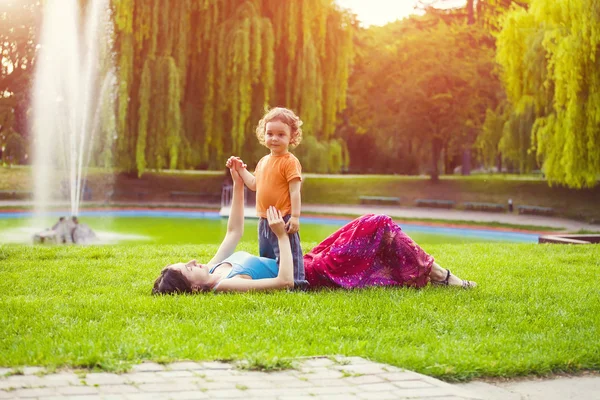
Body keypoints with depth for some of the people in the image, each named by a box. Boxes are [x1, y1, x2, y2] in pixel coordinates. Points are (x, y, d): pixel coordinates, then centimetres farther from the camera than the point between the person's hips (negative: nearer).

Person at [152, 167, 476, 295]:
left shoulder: (213, 270, -3)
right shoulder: (226, 285, -31)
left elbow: (234, 231, 11)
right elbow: (284, 281, -34)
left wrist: (238, 183, 5)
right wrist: (282, 235, -27)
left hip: (306, 264, 9)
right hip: (315, 274, -9)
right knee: (379, 226, -5)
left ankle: (432, 275, 24)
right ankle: (437, 275, 10)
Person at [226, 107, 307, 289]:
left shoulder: (290, 162, -13)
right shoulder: (264, 161, 13)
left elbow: (295, 190, -17)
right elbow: (254, 185, 21)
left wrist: (295, 216, -21)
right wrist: (240, 169, 17)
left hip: (283, 219, -9)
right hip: (264, 219, 9)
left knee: (288, 252, -6)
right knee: (266, 255, 19)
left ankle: (296, 283, 0)